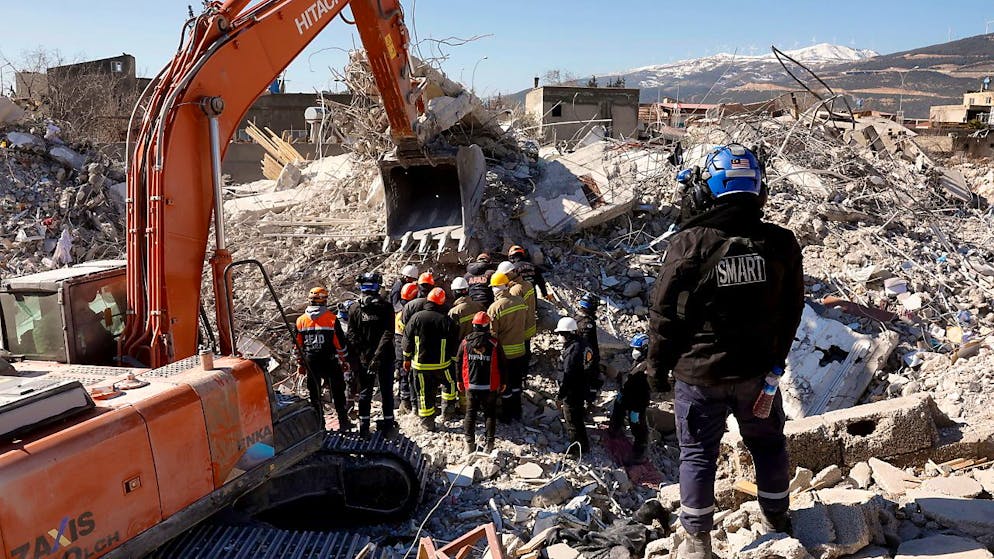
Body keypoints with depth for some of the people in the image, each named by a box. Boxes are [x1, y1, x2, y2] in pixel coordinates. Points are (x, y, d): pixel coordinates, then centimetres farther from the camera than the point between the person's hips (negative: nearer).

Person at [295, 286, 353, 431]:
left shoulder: (300, 321, -2)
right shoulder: (332, 319, -11)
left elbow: (298, 346, 5)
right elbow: (341, 344, -8)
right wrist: (346, 363, 3)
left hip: (311, 363, 3)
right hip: (330, 363, -2)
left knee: (315, 394, 14)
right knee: (337, 392, 10)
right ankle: (343, 422, 14)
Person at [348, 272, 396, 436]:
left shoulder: (354, 308, -4)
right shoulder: (386, 307, -10)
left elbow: (351, 335, -6)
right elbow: (388, 333, -17)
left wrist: (358, 355, -3)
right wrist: (378, 355, -17)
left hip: (364, 358, 1)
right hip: (385, 357, -1)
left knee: (364, 392, 12)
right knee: (386, 391, 12)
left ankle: (364, 426, 15)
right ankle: (388, 424, 18)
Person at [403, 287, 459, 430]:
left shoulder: (416, 318, -6)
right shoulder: (446, 321, -9)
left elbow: (407, 339, 0)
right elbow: (454, 345, -3)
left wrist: (407, 358, 11)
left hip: (420, 364, 1)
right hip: (441, 364, -1)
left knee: (424, 392, 9)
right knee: (449, 384, 24)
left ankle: (427, 422, 15)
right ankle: (448, 410, 24)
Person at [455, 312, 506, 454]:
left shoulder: (465, 342, -5)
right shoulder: (494, 343, -10)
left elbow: (458, 362, 4)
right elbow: (503, 364, -3)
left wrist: (460, 381, 16)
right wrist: (502, 383, 10)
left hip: (471, 385, 1)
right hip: (490, 386, -1)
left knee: (470, 413, 12)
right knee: (490, 414, 11)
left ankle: (470, 444, 13)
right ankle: (490, 445, 11)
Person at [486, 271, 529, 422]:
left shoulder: (495, 308, -21)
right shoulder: (521, 302, -5)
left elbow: (493, 334, -16)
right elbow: (525, 325, 7)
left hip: (504, 353, -5)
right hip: (520, 351, 5)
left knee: (505, 385, 10)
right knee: (516, 382, 21)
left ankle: (506, 415, 21)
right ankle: (517, 412, 33)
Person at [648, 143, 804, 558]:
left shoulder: (690, 243, -18)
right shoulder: (781, 243, -6)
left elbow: (664, 314, -13)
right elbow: (792, 309, 5)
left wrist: (657, 367, 1)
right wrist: (777, 357, 17)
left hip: (699, 373, -3)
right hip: (758, 370, 4)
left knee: (697, 453, 10)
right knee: (768, 444, 22)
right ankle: (778, 524, 39)